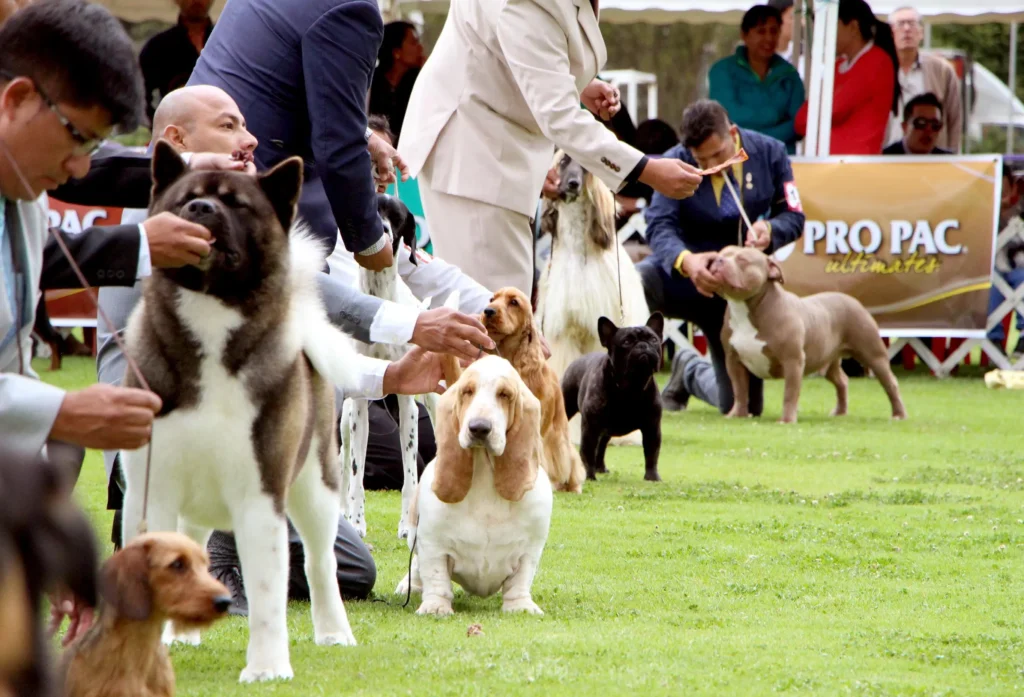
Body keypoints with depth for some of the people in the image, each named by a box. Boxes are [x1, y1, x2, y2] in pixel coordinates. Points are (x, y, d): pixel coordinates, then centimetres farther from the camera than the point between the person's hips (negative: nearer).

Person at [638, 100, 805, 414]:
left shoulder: (769, 153, -5)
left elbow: (793, 216, 0)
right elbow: (660, 225, -21)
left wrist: (770, 230, -25)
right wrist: (685, 261, -44)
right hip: (685, 272, -2)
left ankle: (691, 371, 41)